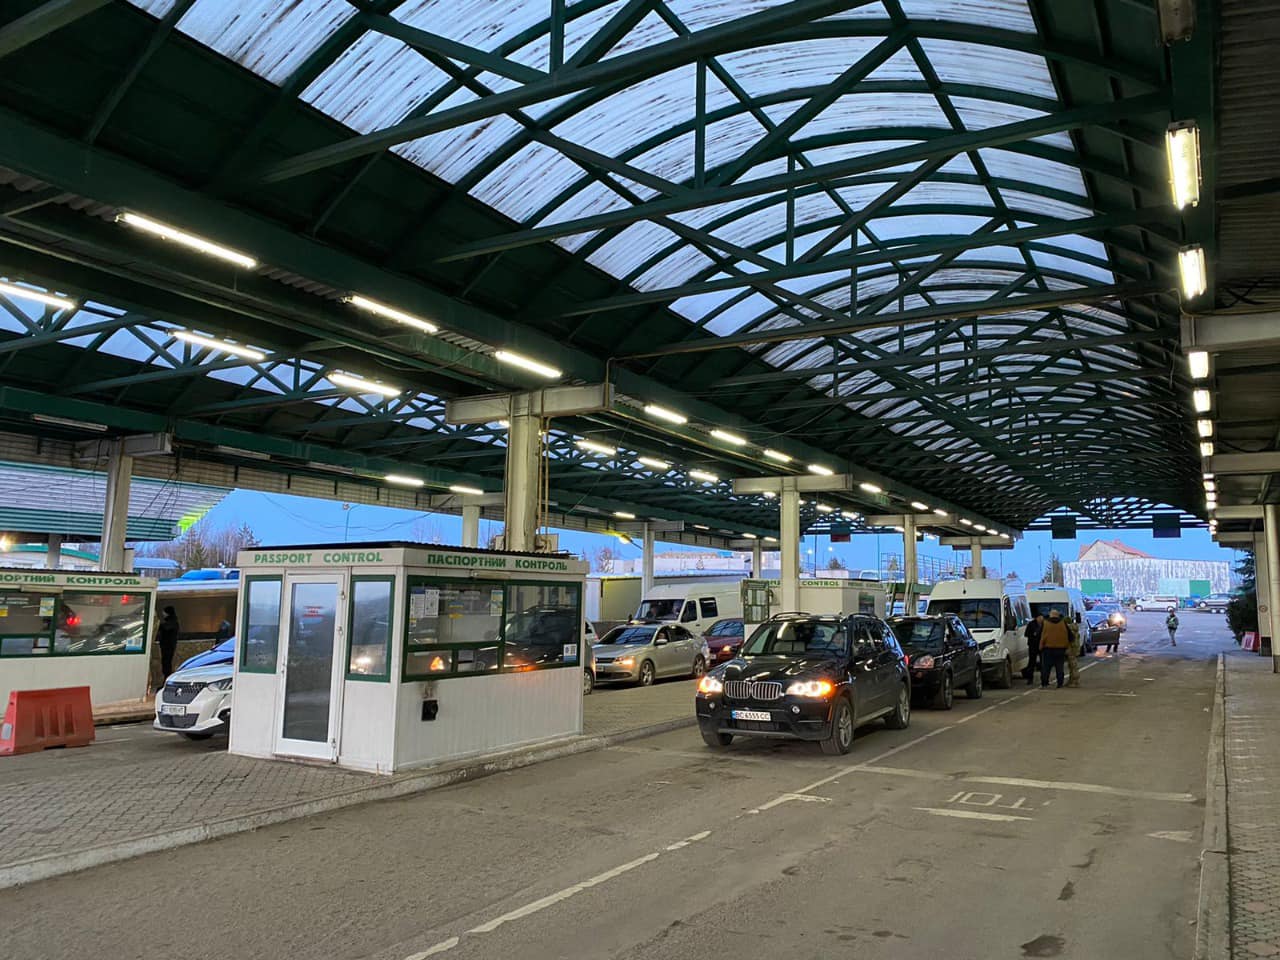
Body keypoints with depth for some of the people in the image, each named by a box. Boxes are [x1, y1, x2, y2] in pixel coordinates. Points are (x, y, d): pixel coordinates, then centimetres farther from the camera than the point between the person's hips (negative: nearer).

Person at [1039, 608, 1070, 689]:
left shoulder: (1045, 624, -2)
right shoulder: (1063, 624, 1)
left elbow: (1040, 636, 2)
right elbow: (1069, 636, 5)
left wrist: (1041, 647, 14)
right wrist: (1066, 646, 17)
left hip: (1048, 649, -1)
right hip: (1061, 649, 1)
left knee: (1045, 667, 3)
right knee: (1059, 668, 7)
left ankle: (1043, 684, -1)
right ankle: (1060, 685, 5)